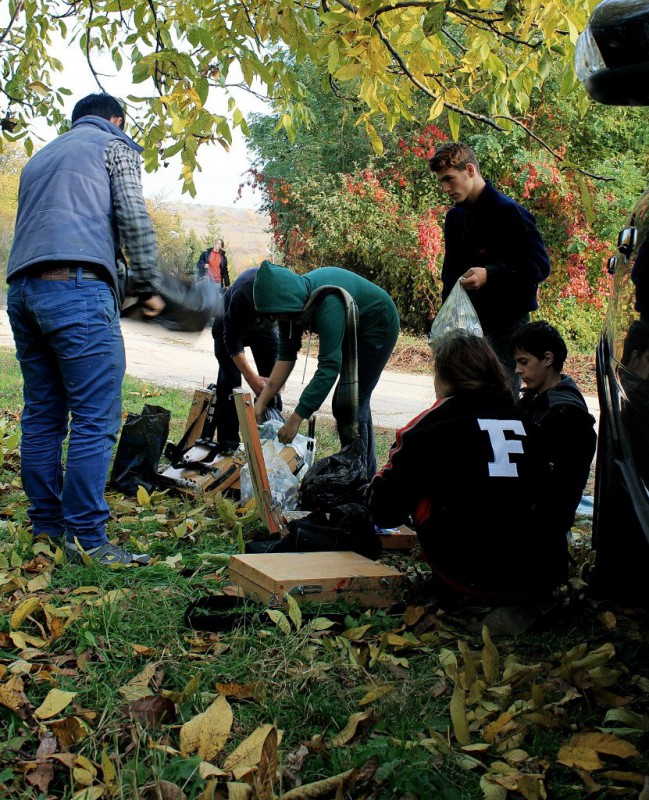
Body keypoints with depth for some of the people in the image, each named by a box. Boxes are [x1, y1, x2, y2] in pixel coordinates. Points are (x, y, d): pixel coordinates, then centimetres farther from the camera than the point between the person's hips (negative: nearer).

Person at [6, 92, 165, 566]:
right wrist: (147, 286, 8)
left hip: (23, 288, 8)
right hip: (78, 289, -8)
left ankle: (46, 524, 14)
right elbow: (134, 219, 0)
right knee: (96, 419, -8)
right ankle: (85, 536, -10)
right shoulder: (115, 144, 13)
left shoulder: (40, 158, 32)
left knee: (43, 416, 11)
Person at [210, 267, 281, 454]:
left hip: (265, 327, 4)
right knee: (230, 379, -12)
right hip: (230, 326, -3)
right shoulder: (243, 293, -43)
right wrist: (251, 377, -33)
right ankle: (227, 444, -5)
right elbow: (232, 339, -31)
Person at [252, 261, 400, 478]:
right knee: (351, 402, 16)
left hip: (376, 328, -9)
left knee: (350, 404, -12)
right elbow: (286, 355, -10)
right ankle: (367, 472, 30)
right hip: (352, 330, 9)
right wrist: (261, 402, -16)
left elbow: (329, 366, -40)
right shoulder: (292, 299, -14)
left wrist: (295, 419, -39)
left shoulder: (328, 304, -39)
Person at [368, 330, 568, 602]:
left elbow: (385, 513, 3)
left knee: (419, 489, 14)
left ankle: (450, 584, 14)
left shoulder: (436, 422, -1)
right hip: (546, 577, 5)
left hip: (476, 579, -4)